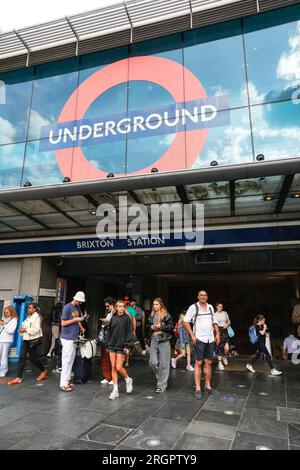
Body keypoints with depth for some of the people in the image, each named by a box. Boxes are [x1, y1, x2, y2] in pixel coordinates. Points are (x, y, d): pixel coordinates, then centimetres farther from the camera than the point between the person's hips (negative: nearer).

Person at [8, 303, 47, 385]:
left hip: (33, 340, -8)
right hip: (26, 340, 8)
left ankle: (43, 371, 24)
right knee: (22, 357, 4)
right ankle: (19, 377, 8)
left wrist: (25, 330, -18)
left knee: (32, 357, 3)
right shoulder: (29, 317, 14)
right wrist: (21, 329, -1)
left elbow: (36, 330, -23)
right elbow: (24, 326, 20)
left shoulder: (36, 317, -14)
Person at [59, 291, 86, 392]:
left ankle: (67, 380, 22)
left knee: (71, 360, 13)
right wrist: (75, 319, -18)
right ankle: (63, 383, 1)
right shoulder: (67, 307, -12)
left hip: (74, 337, 8)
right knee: (67, 360, -5)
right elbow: (63, 323, -13)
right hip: (67, 338, -7)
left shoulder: (78, 307, 10)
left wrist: (81, 327, 5)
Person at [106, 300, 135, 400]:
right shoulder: (113, 318, 6)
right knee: (113, 367, 5)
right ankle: (115, 390, 15)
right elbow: (110, 332, 12)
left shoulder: (127, 318, -6)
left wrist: (128, 346, -12)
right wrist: (108, 345, 10)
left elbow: (130, 333, -6)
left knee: (119, 367, -7)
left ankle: (128, 380, 23)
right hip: (112, 345, 4)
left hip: (121, 346, -4)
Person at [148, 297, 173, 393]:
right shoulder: (152, 315, 12)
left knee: (163, 364, 0)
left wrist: (160, 326, -13)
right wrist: (151, 327, 1)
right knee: (152, 362, -1)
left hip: (164, 341, -5)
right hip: (154, 340, 5)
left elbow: (171, 327, -7)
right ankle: (161, 377, 26)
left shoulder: (166, 315, -4)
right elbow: (148, 325, 22)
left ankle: (162, 386, 11)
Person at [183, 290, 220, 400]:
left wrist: (217, 333, 9)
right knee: (198, 363, -3)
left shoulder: (210, 307, 9)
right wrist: (192, 335, -12)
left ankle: (208, 385, 23)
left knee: (208, 363, 10)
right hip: (199, 339, -5)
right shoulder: (194, 307, -7)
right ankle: (198, 389, 3)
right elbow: (185, 321, -7)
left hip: (210, 339, 5)